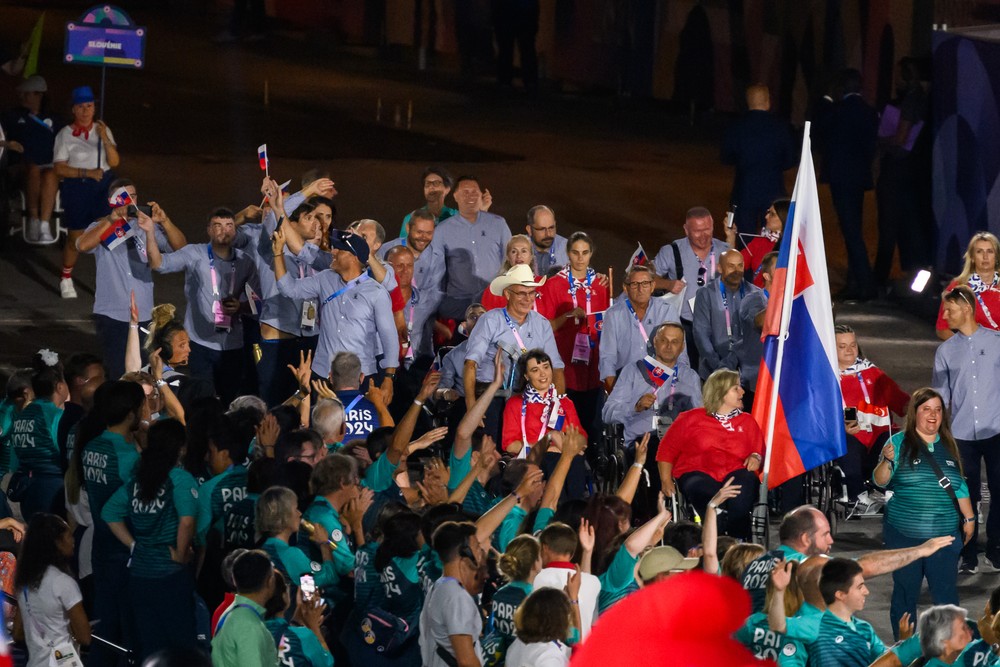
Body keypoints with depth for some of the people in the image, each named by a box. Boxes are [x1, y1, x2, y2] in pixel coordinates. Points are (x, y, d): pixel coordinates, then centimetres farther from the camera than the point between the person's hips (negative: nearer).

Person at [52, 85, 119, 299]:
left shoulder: (102, 130, 4)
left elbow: (114, 162, -3)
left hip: (103, 186, 2)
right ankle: (66, 279, 28)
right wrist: (87, 172, -19)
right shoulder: (65, 135, -5)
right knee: (75, 238, 6)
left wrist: (105, 139, -18)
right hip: (76, 188, -2)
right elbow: (59, 168, -9)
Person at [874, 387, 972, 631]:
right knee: (905, 594, 4)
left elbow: (959, 487, 18)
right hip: (904, 535, -2)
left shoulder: (948, 446, 10)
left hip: (945, 536, 2)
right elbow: (880, 481, -8)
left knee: (947, 596, -2)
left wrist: (969, 518, 15)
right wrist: (887, 461, -27)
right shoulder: (900, 442, -1)